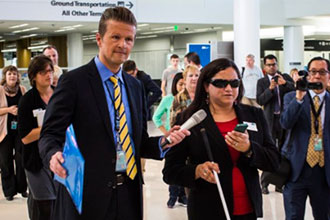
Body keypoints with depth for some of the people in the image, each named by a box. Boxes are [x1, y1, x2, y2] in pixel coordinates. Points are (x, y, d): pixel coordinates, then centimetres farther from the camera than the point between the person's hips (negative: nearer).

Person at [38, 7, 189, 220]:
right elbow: (50, 134, -8)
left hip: (129, 194, 5)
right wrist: (54, 154, -29)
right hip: (86, 195, -5)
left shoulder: (135, 86, 12)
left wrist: (163, 142, -4)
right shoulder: (73, 81, -6)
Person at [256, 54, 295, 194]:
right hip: (270, 119, -2)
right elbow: (260, 101, -7)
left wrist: (285, 83, -18)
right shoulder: (262, 82, 4)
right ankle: (264, 184, 6)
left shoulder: (286, 78, 9)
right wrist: (270, 88, -20)